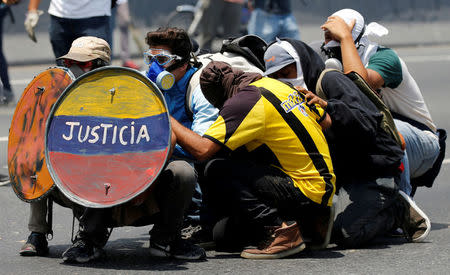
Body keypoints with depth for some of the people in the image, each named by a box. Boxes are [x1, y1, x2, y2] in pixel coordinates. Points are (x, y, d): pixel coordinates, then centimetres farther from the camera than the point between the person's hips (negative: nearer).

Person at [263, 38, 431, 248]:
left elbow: (367, 125, -27)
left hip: (376, 169, -9)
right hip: (345, 173, 9)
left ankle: (399, 209, 1)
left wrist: (329, 107, -40)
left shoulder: (331, 81, -12)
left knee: (345, 233, -26)